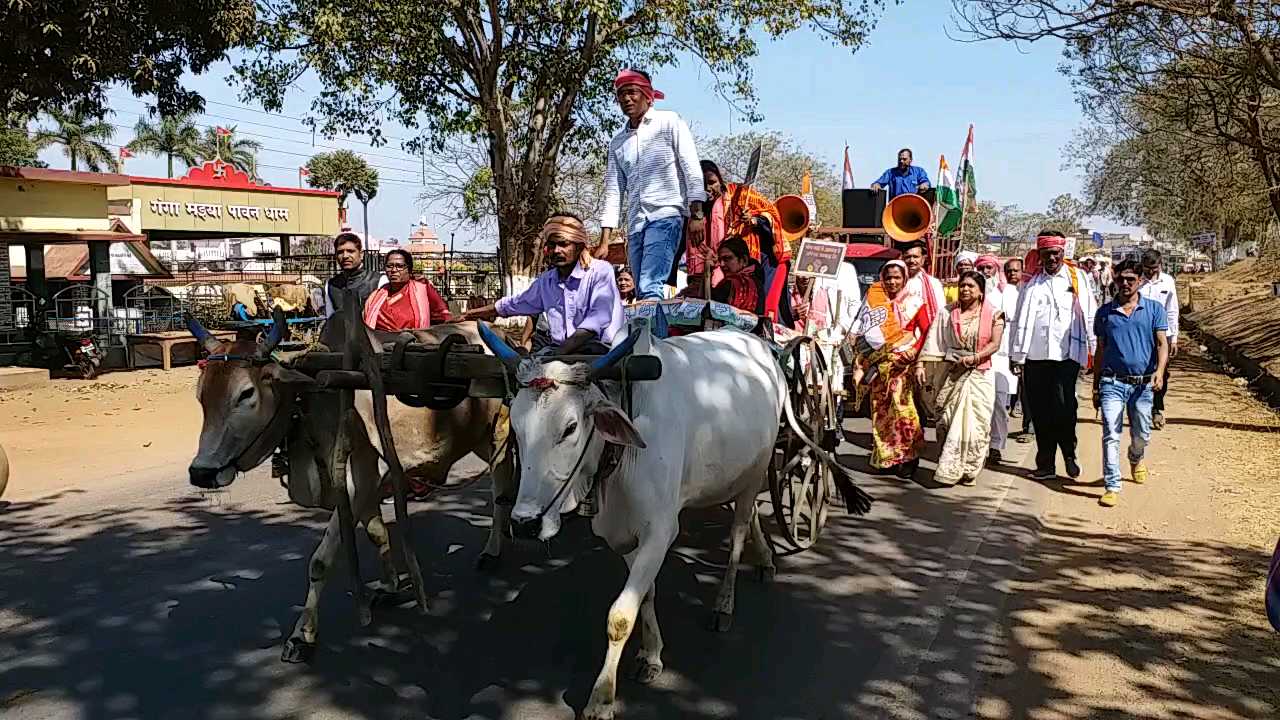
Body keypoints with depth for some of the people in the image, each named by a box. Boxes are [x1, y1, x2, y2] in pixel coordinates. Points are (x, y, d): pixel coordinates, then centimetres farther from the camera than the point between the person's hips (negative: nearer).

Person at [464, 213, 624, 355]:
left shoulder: (600, 271, -6)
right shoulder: (546, 281, 14)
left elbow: (596, 321, -17)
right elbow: (516, 303, 32)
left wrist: (559, 353, -25)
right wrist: (478, 312, 42)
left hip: (598, 348, -5)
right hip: (559, 348, 5)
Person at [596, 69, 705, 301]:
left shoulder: (668, 122, 6)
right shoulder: (617, 142, 19)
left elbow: (691, 169, -1)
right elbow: (613, 192, 16)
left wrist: (696, 215, -12)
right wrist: (604, 241, 8)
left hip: (666, 215, -6)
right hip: (635, 224, 6)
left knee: (650, 288, -23)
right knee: (642, 293, 3)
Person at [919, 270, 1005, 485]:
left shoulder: (993, 314, 2)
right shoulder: (949, 312, 7)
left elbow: (995, 344, -6)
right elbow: (934, 340, 2)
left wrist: (974, 357, -20)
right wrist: (920, 364, -7)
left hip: (980, 375, -1)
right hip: (952, 374, 1)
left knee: (976, 423, -3)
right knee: (947, 422, -1)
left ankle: (969, 471, 7)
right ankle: (947, 469, 11)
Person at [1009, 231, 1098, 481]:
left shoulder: (1076, 278, 7)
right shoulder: (1032, 281, 11)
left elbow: (1089, 317, 4)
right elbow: (1021, 320, 9)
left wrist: (1094, 352, -1)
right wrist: (1017, 355, 5)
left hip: (1067, 354, -2)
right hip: (1035, 355, 2)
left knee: (1063, 407, -9)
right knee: (1039, 411, 5)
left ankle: (1069, 454, 14)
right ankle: (1045, 463, 14)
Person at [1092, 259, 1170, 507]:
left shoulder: (1154, 309, 4)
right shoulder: (1105, 312, 7)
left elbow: (1162, 343, -3)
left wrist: (1159, 371, -22)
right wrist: (1096, 387, 14)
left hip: (1143, 384, 0)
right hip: (1112, 382, 0)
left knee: (1141, 435, 13)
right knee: (1111, 435, -9)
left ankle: (1136, 459, 46)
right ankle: (1112, 486, -6)